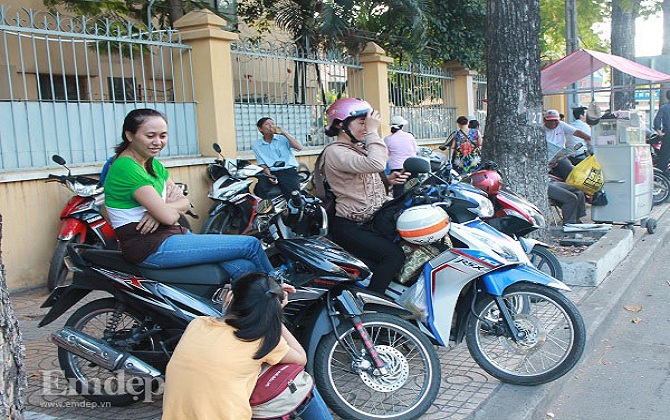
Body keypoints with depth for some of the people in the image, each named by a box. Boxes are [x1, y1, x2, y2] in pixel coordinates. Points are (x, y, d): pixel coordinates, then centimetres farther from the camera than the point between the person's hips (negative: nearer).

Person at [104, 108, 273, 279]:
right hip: (152, 247, -9)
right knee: (251, 245, -9)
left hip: (172, 233, 9)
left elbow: (185, 203, 9)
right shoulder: (125, 168, -16)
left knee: (244, 267, -10)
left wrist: (163, 207, -12)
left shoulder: (153, 164, 14)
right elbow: (169, 216, -21)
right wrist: (171, 206, 2)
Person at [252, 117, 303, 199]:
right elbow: (263, 165, 8)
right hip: (271, 172, 1)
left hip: (288, 170, -1)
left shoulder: (282, 138, 10)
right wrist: (269, 176, -12)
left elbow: (299, 147, -4)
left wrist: (285, 133, -7)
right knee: (259, 188, -30)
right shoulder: (257, 147, 14)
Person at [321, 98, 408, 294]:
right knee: (394, 255, -23)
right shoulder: (334, 152, -14)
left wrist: (388, 180, 5)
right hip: (350, 228, -10)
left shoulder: (360, 149, 17)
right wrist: (373, 132, -19)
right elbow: (376, 164, -30)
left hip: (372, 220, 10)